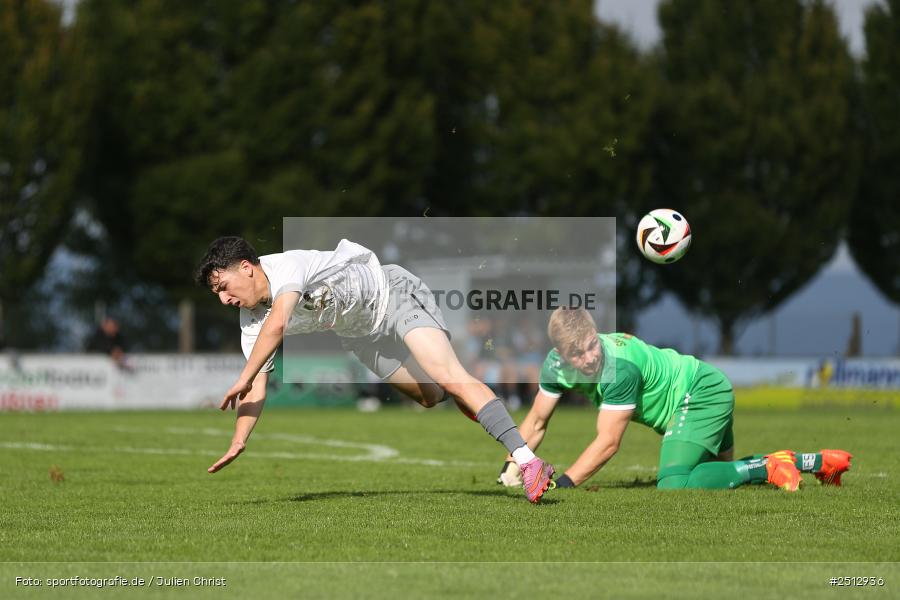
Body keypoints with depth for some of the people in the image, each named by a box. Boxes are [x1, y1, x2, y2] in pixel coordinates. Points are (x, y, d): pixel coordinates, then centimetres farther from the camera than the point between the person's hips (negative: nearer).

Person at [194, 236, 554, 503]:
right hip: (361, 334, 8)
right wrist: (238, 442, -20)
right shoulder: (251, 322, -8)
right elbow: (257, 388, -9)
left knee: (449, 378, -22)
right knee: (429, 397, 8)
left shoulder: (286, 265, -31)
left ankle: (525, 459, -29)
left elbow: (277, 323, -48)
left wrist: (243, 379, -43)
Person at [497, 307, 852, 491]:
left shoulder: (620, 367, -34)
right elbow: (537, 421, -2)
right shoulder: (558, 364, -12)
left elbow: (607, 443, -32)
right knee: (721, 471, 27)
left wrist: (563, 484, -35)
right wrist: (512, 469, -13)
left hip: (703, 393, -9)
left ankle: (768, 468, -15)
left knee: (673, 485, -26)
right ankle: (815, 462, 33)